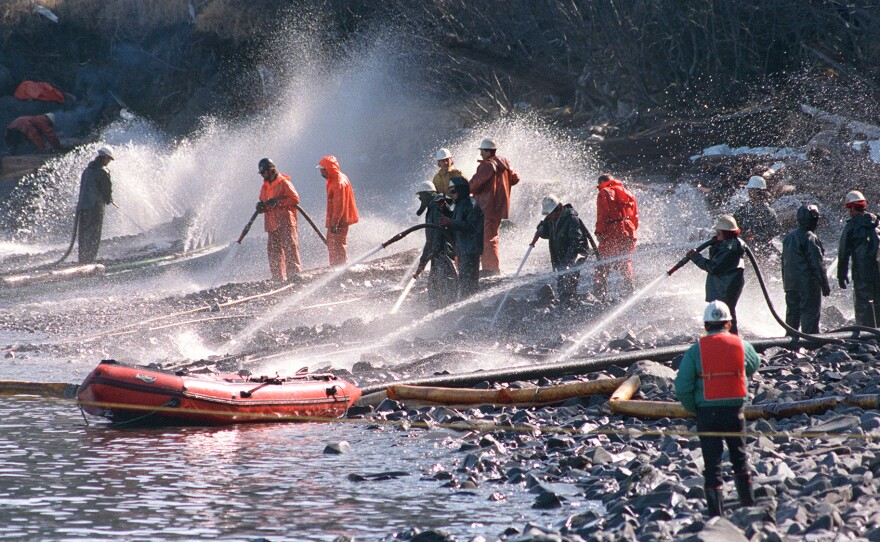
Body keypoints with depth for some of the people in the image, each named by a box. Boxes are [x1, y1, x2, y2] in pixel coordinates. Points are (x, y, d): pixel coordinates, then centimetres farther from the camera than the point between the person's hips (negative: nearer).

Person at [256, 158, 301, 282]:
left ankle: (295, 273, -11)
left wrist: (277, 202, -17)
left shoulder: (284, 183, -5)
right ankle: (278, 278, 8)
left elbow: (295, 199, -11)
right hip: (272, 224, 7)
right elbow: (263, 202, 27)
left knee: (289, 248, -11)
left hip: (286, 222, -7)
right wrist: (261, 207, 3)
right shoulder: (265, 187, 19)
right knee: (273, 251, 4)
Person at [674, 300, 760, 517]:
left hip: (707, 412, -2)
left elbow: (682, 387, -12)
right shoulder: (741, 345, -1)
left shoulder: (696, 350, -8)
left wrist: (692, 408, 3)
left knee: (712, 463, 4)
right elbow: (754, 365, 22)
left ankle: (716, 512, 2)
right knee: (740, 458, 18)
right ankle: (748, 503, 18)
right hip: (735, 410, 2)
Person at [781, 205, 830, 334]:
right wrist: (825, 285, -12)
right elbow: (818, 264, -16)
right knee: (810, 314, -6)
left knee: (792, 314, 14)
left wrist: (786, 283, 24)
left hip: (790, 283, 8)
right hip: (808, 284, -8)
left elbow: (784, 262, 18)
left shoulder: (789, 237, 12)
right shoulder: (810, 238, -14)